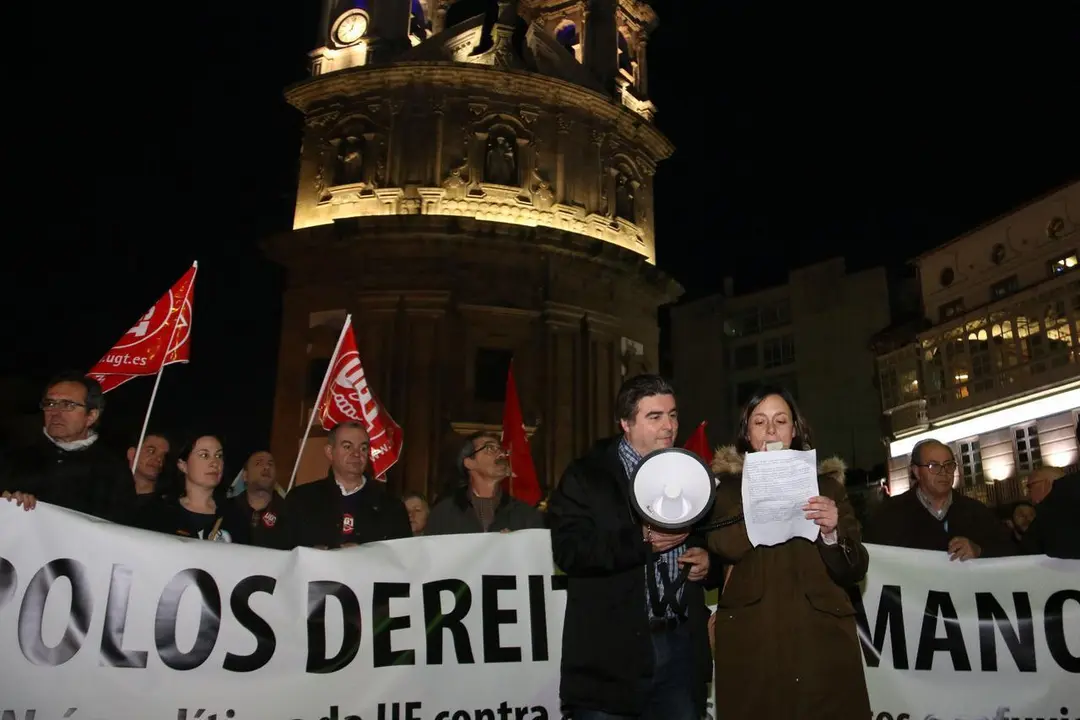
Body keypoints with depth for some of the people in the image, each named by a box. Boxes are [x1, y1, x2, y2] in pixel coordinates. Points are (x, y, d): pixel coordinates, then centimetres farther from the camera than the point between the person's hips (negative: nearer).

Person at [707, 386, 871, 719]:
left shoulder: (825, 482, 11)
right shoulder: (728, 486, 8)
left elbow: (854, 570, 6)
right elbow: (721, 546, -11)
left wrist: (832, 532, -13)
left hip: (822, 637, 1)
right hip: (750, 641, -1)